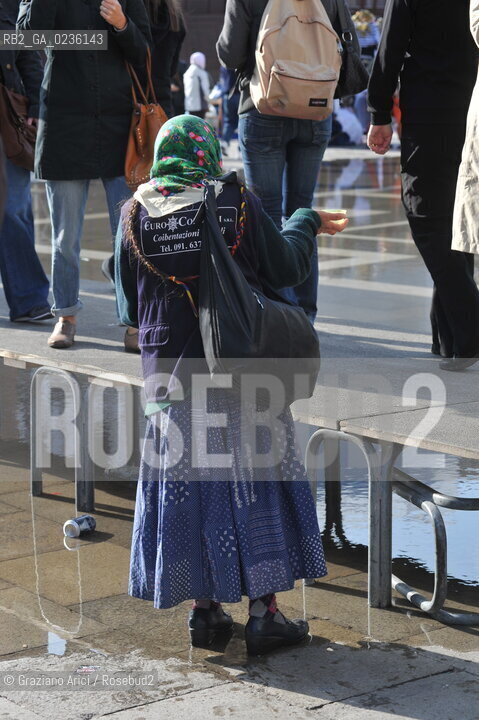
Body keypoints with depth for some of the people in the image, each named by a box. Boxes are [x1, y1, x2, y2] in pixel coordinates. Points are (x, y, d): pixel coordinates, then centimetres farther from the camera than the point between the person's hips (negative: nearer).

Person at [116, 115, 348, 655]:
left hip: (170, 374, 2)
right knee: (254, 484, 7)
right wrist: (307, 223, 17)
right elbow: (283, 268, -1)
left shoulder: (135, 215, -1)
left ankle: (204, 609, 17)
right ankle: (263, 613, 9)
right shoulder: (236, 203, -8)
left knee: (188, 484, 12)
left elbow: (128, 308, 6)